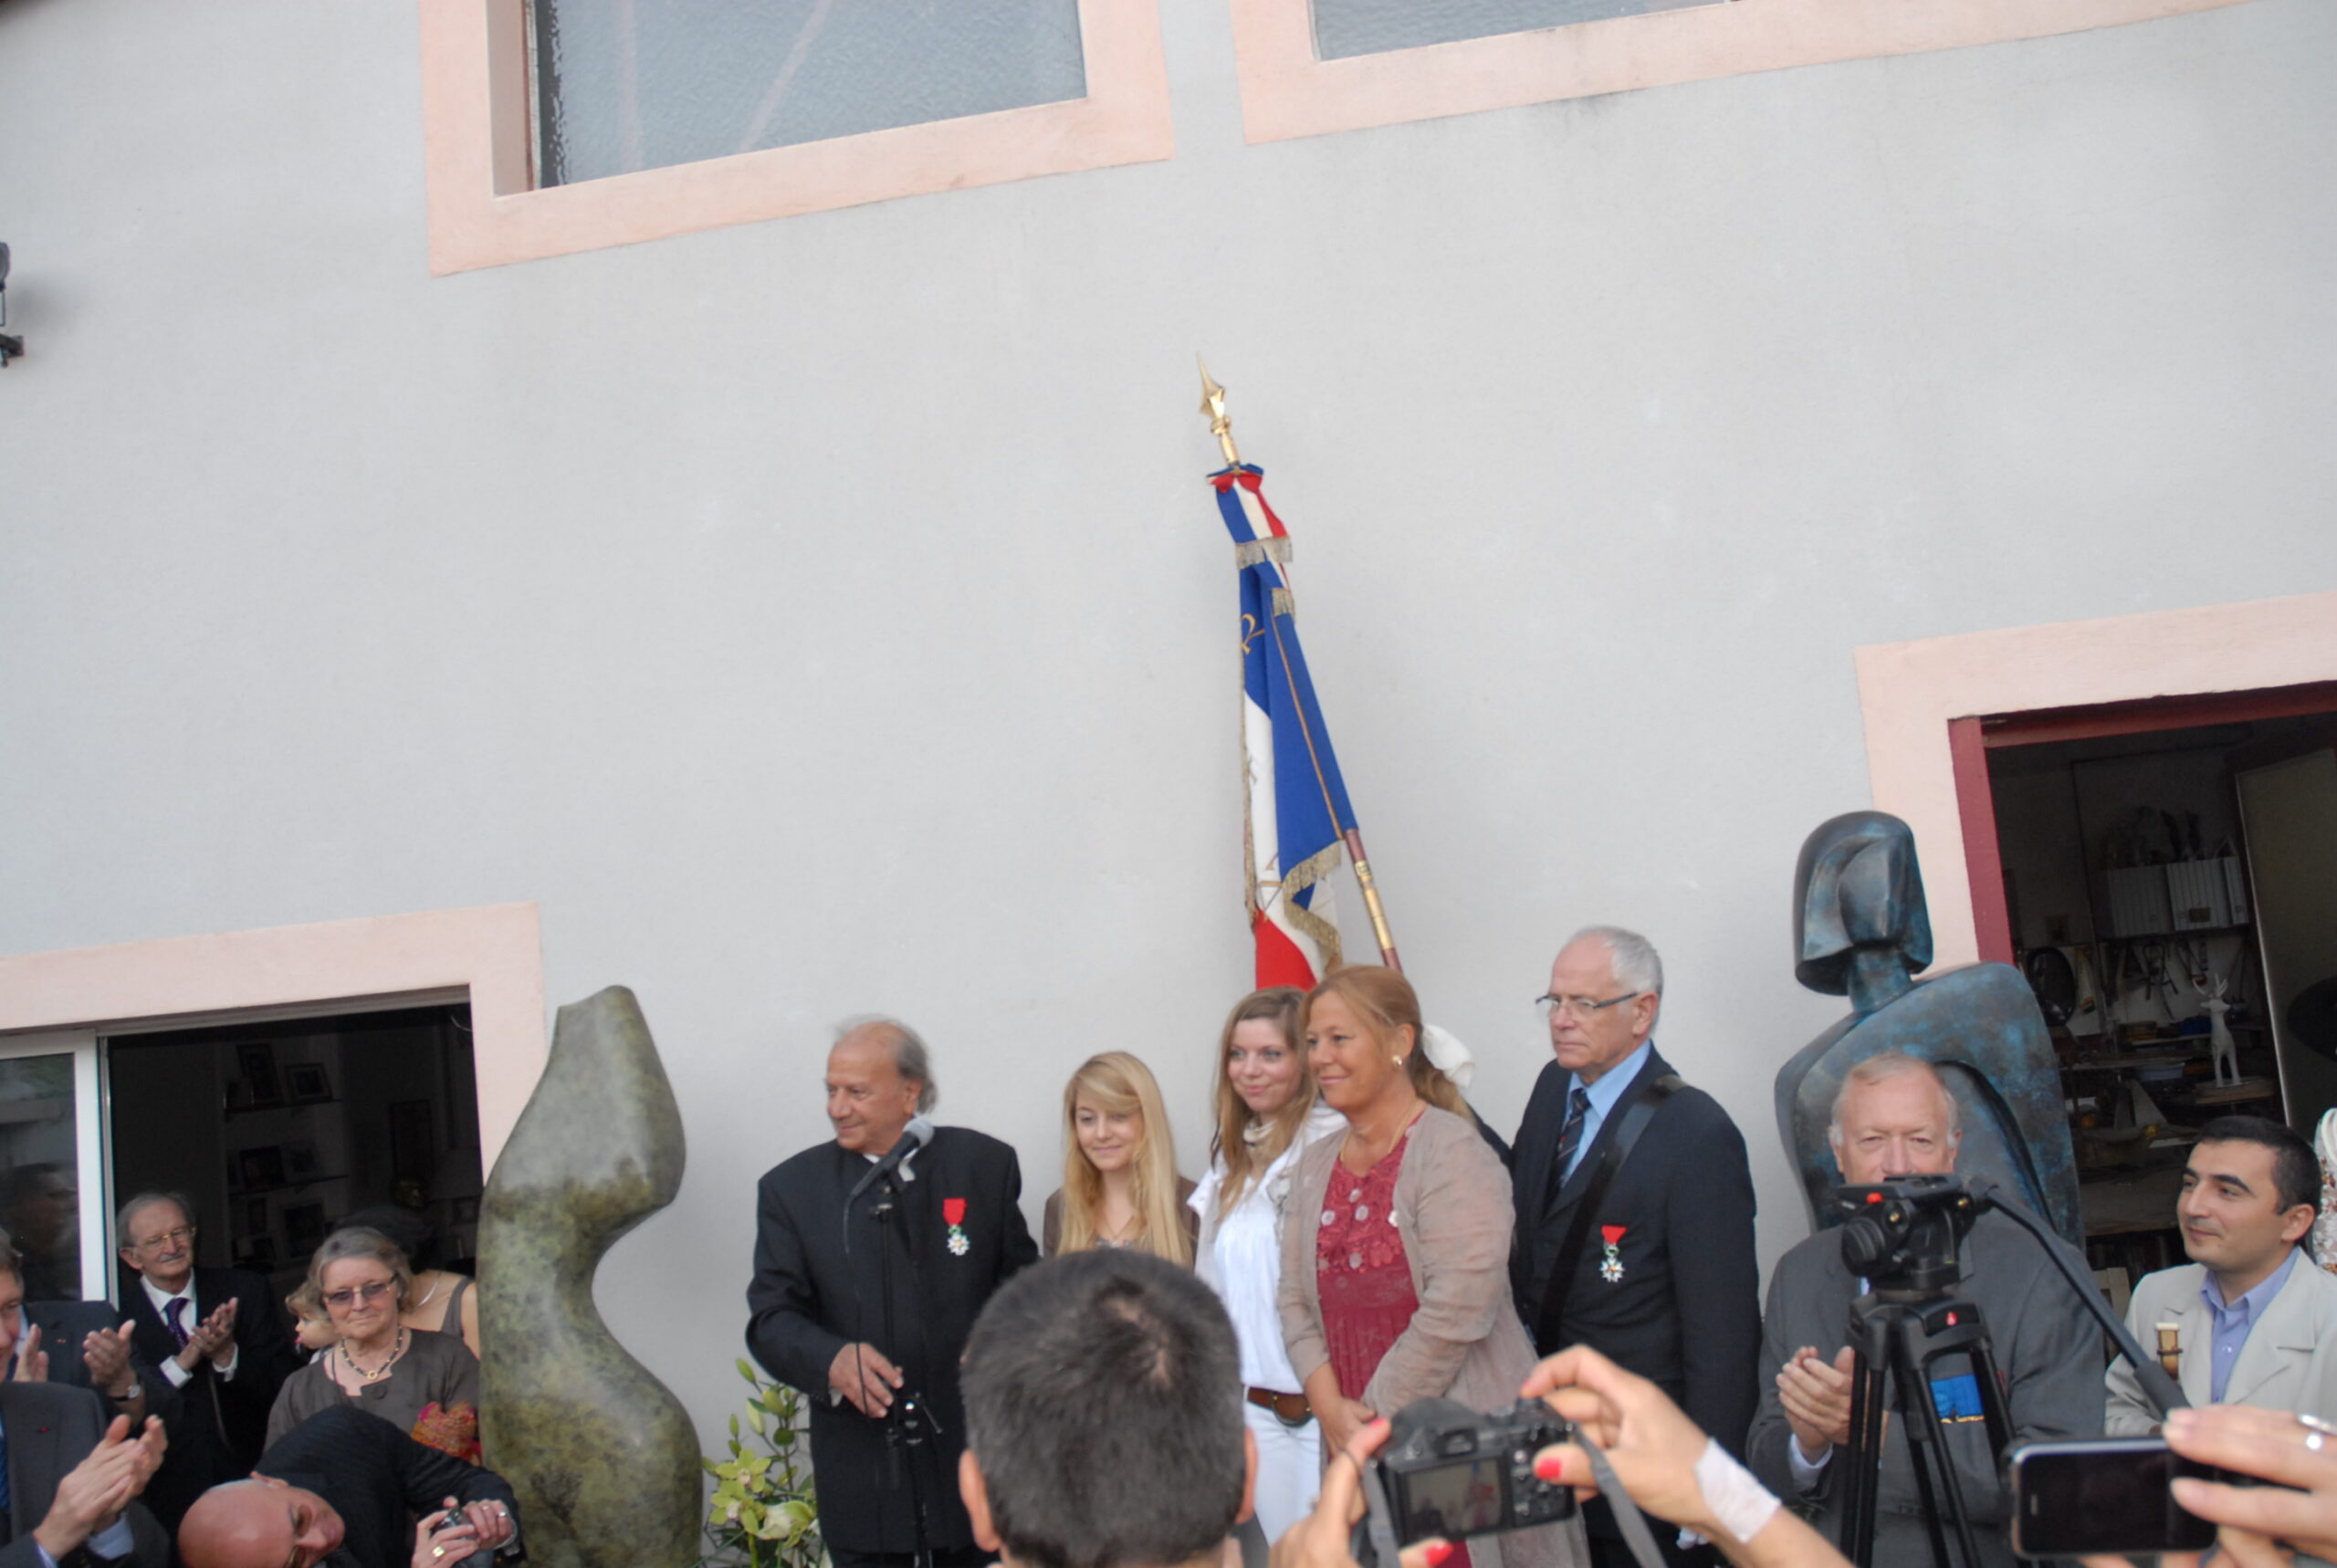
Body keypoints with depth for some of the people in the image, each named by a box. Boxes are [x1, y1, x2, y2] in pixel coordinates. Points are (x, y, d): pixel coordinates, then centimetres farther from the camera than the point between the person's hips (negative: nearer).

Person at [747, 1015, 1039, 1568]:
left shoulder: (987, 1165, -1)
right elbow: (771, 1318, -5)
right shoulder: (790, 1188, -2)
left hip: (974, 1450, 1)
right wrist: (831, 1359, -25)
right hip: (861, 1468, 0)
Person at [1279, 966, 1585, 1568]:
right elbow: (1296, 1302, 9)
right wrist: (1333, 1409, -5)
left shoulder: (1452, 1151, -12)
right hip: (1359, 1451, 6)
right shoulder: (1316, 1166, 10)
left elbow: (1457, 1309, -19)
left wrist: (1377, 1415, -13)